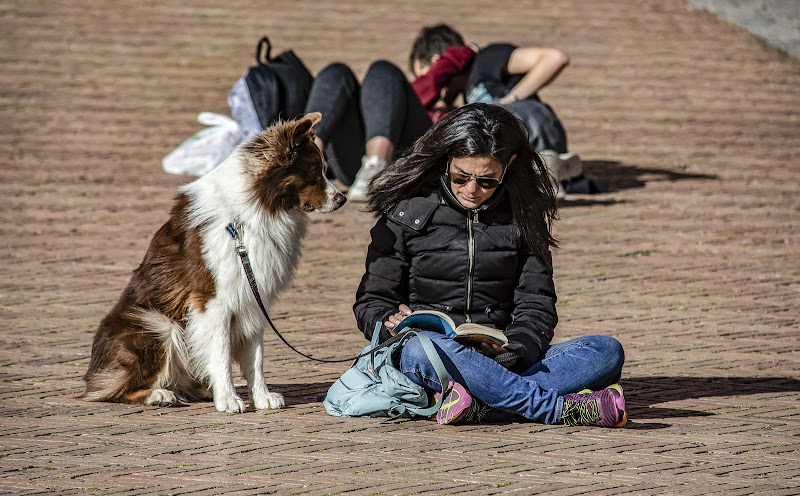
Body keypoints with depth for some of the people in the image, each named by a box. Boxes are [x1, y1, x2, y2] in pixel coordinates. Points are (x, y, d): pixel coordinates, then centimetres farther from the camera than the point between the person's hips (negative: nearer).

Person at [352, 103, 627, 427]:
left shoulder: (522, 215, 10)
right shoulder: (407, 212, 4)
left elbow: (535, 304, 8)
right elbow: (371, 302, 7)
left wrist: (515, 350, -14)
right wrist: (392, 324, -17)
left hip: (501, 360, 3)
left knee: (608, 352, -21)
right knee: (420, 350, -40)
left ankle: (482, 403, -39)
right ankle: (563, 409, -37)